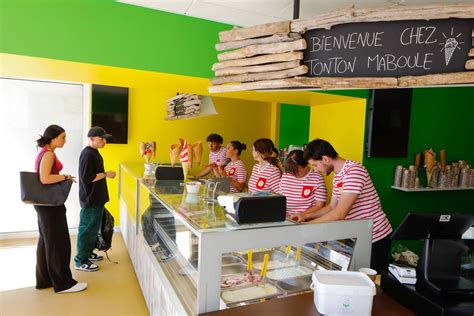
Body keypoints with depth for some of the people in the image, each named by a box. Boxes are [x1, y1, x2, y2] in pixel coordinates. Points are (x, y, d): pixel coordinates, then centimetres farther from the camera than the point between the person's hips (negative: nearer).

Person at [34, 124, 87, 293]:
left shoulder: (44, 153, 12)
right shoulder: (48, 154, -17)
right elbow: (44, 179, -28)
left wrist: (61, 178, 8)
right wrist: (65, 177, -16)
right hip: (50, 203, -10)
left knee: (46, 241, 16)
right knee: (58, 243, -1)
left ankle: (44, 279, 27)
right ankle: (63, 283, 9)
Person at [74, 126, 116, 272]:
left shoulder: (94, 152, 11)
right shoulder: (87, 154, -19)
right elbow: (86, 178, -24)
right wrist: (105, 174, -19)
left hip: (96, 198, 10)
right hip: (90, 199, -10)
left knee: (93, 228, 19)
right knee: (87, 229, 0)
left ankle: (88, 253, 33)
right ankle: (80, 261, 11)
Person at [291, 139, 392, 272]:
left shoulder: (354, 171, -24)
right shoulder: (337, 176, 5)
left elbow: (340, 213, -30)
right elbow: (332, 207, 14)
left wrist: (306, 225, -23)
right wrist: (306, 215, 3)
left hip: (375, 238, -8)